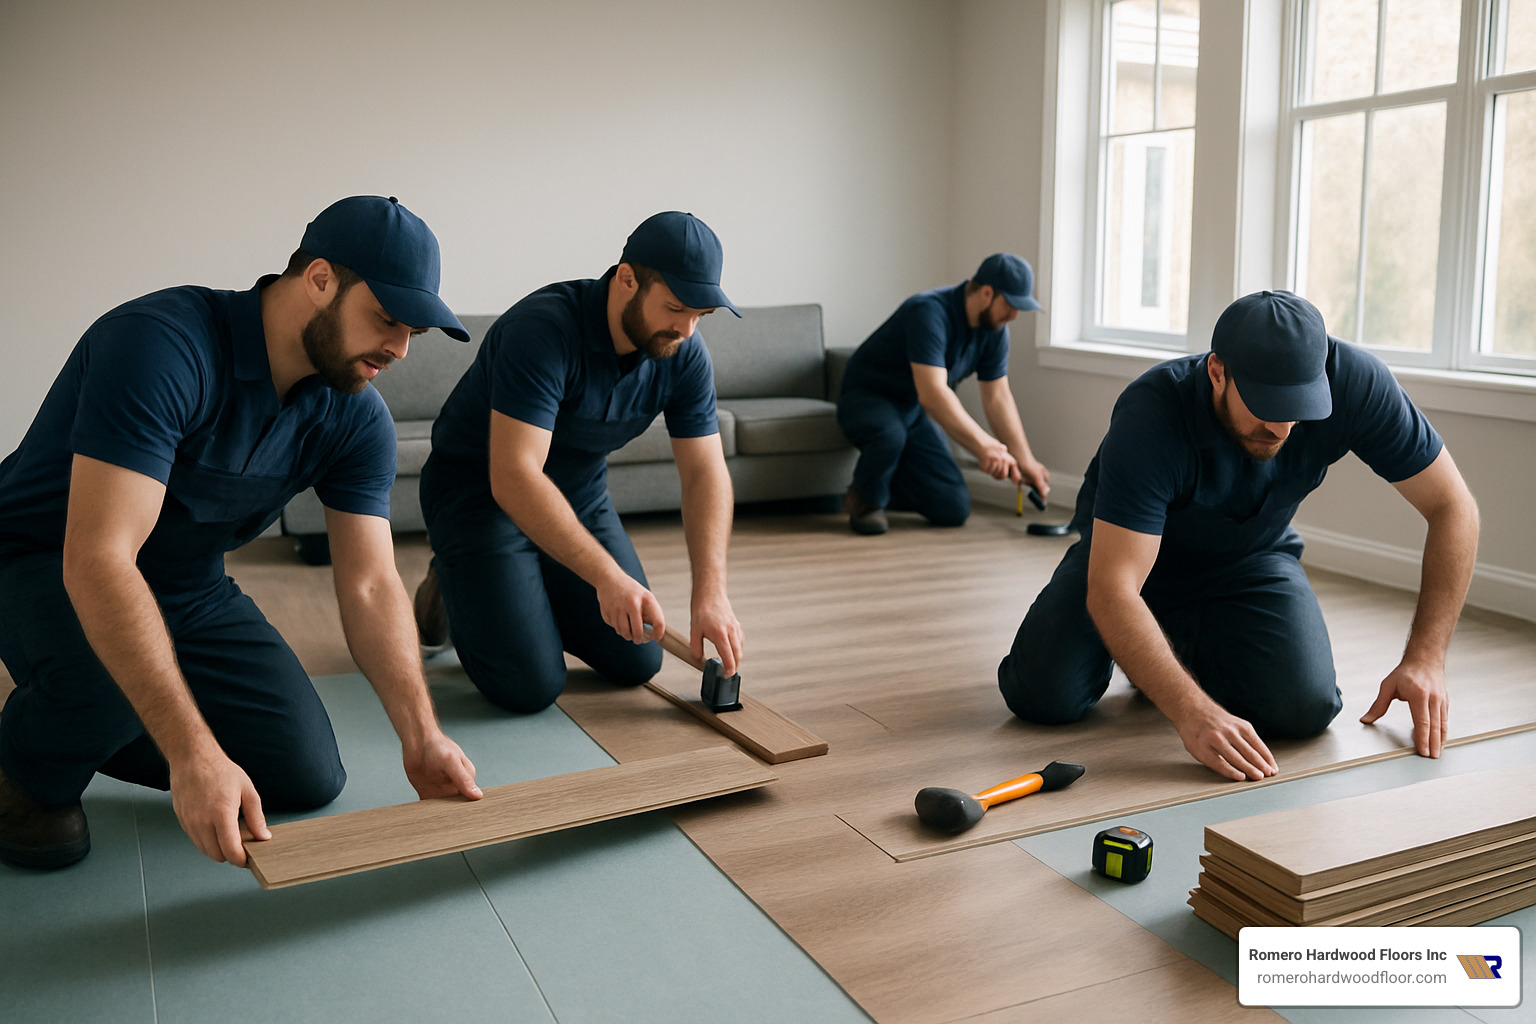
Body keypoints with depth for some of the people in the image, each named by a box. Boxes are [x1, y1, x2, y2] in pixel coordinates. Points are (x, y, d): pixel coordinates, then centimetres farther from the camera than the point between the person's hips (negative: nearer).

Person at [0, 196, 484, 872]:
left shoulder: (356, 420, -10)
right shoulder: (162, 344, -32)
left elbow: (370, 585, -11)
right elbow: (98, 559, -39)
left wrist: (421, 736, -25)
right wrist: (194, 754, -44)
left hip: (189, 589, 6)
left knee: (308, 777, -2)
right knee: (115, 668, -39)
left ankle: (97, 726, 20)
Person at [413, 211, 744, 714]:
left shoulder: (684, 354, -13)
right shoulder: (543, 331, -32)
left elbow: (705, 473, -11)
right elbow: (513, 477, -39)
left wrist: (710, 593, -24)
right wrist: (607, 576, -44)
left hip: (579, 497, 6)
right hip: (481, 492, -6)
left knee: (637, 663, 2)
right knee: (531, 686, -14)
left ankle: (536, 596, 26)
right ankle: (453, 588, 14)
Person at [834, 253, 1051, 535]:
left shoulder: (994, 329, -6)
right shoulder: (930, 313, -31)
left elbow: (998, 397, 2)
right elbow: (932, 394, -41)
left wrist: (1024, 460, -2)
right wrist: (983, 446, -45)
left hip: (913, 410, 7)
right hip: (865, 398, -7)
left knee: (955, 510, -3)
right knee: (891, 435, -43)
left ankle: (877, 483, 20)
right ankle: (864, 500, -11)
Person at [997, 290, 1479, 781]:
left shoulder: (1352, 381, -28)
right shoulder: (1150, 414, -37)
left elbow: (1452, 507, -18)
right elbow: (1111, 587, -41)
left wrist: (1425, 659, -26)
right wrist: (1190, 712, -51)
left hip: (1250, 559, 2)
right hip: (1127, 551, -2)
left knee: (1305, 707, -23)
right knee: (1042, 695, -21)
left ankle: (1201, 648, 11)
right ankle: (1162, 644, 13)